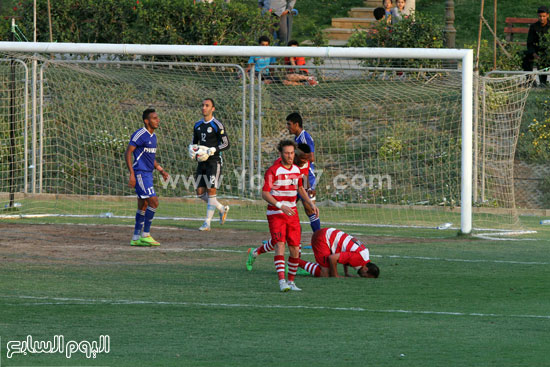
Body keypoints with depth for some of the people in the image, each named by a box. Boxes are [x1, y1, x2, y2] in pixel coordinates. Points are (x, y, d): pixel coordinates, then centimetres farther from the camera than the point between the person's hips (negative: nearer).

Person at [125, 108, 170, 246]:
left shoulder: (153, 136, 15)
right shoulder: (140, 135, -13)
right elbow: (128, 153, -16)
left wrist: (161, 170, 16)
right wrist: (132, 174, -21)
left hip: (148, 174, 9)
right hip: (140, 174, -9)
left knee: (143, 206, 10)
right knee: (154, 202, -14)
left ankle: (136, 238, 14)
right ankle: (145, 235, -9)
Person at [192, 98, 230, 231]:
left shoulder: (217, 125, -8)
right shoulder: (197, 125, 12)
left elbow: (226, 144, -9)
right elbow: (194, 142, 23)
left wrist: (214, 149, -24)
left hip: (214, 162, -7)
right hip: (202, 162, 7)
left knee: (211, 191, -10)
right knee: (200, 193, 4)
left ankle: (207, 223, -7)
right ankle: (222, 209, 25)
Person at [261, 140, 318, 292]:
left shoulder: (296, 169, 9)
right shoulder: (273, 171, -12)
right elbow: (265, 194, -17)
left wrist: (311, 203, 14)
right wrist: (281, 206, -28)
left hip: (292, 213, 6)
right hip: (275, 214, -6)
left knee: (295, 250, 2)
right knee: (279, 245, -20)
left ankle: (291, 281, 16)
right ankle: (282, 281, -29)